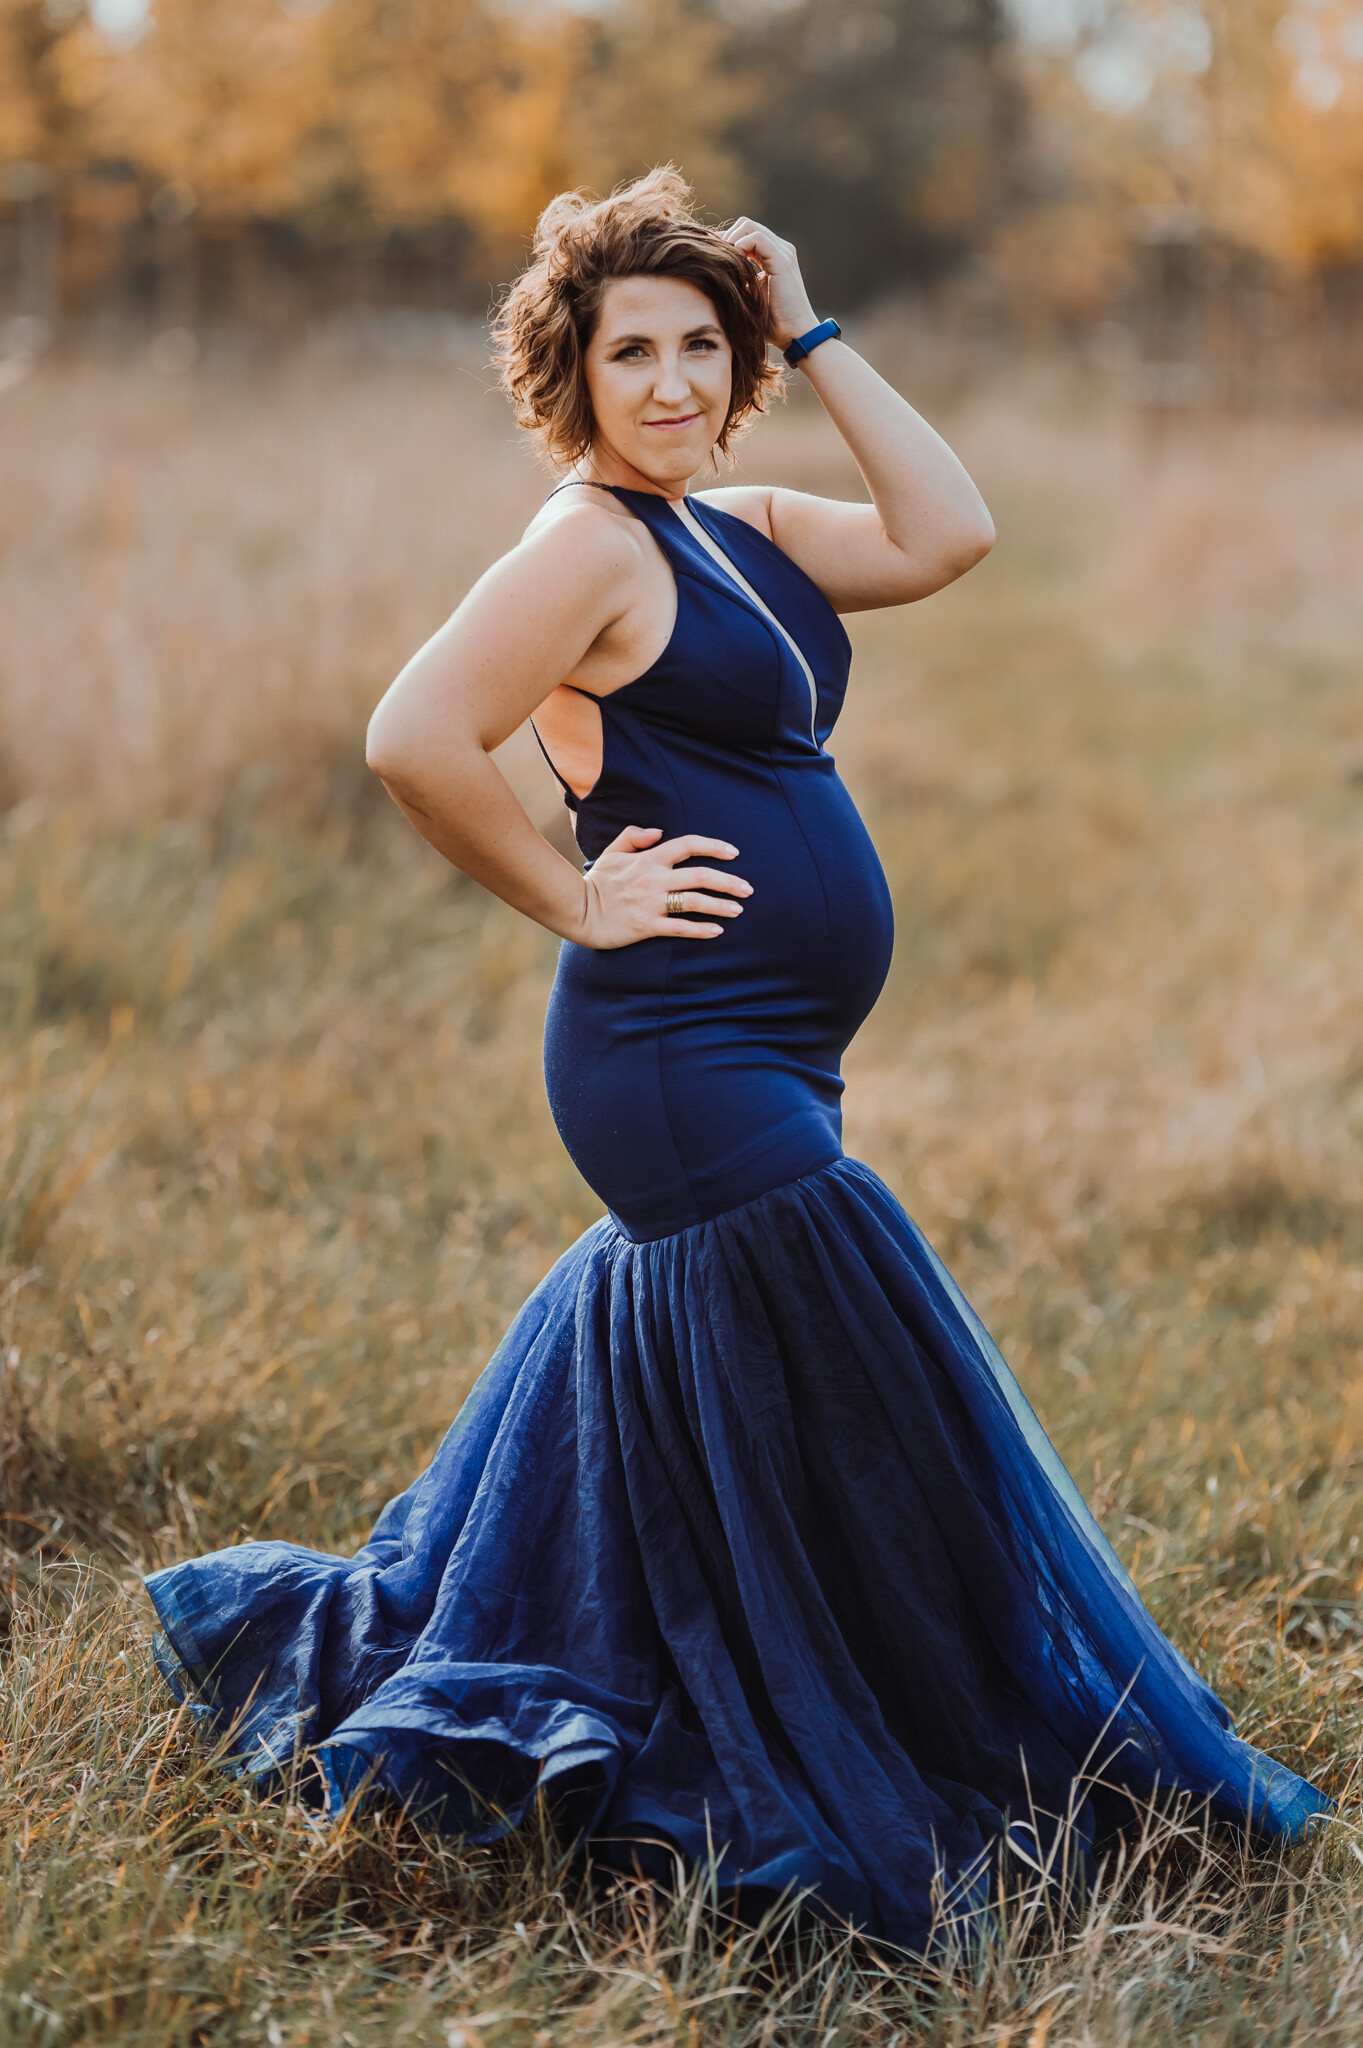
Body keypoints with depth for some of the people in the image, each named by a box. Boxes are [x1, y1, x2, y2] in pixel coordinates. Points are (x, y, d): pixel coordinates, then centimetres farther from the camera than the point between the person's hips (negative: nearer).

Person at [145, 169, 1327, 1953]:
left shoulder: (747, 531, 14)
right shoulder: (592, 543, -13)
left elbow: (948, 537, 2)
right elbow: (416, 740, -22)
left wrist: (814, 336, 4)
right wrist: (575, 901, -15)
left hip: (745, 1072, 10)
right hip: (692, 1063, -10)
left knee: (662, 1353, 22)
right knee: (852, 1448, -3)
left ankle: (335, 1642, 37)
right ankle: (891, 1828, 11)